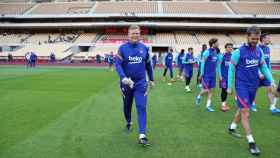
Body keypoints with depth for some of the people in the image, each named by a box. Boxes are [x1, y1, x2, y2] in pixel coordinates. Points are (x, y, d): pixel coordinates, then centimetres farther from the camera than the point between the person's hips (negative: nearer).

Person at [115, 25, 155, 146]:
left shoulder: (144, 48, 1)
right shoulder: (122, 48, -5)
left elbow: (148, 65, 11)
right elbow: (117, 64, -13)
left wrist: (151, 79, 16)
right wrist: (123, 77, -30)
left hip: (141, 83, 0)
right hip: (126, 83, 0)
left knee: (141, 107, -9)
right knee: (127, 106, 17)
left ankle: (142, 136, -8)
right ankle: (128, 122, 47)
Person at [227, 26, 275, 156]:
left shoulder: (259, 50, 4)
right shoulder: (238, 52, -12)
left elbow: (264, 67, 12)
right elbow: (231, 69, -6)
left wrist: (271, 80, -1)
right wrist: (229, 87, -5)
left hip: (253, 86, 6)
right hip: (242, 86, -6)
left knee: (242, 109, 18)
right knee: (246, 113, -6)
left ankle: (232, 128, 38)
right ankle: (251, 142, 2)